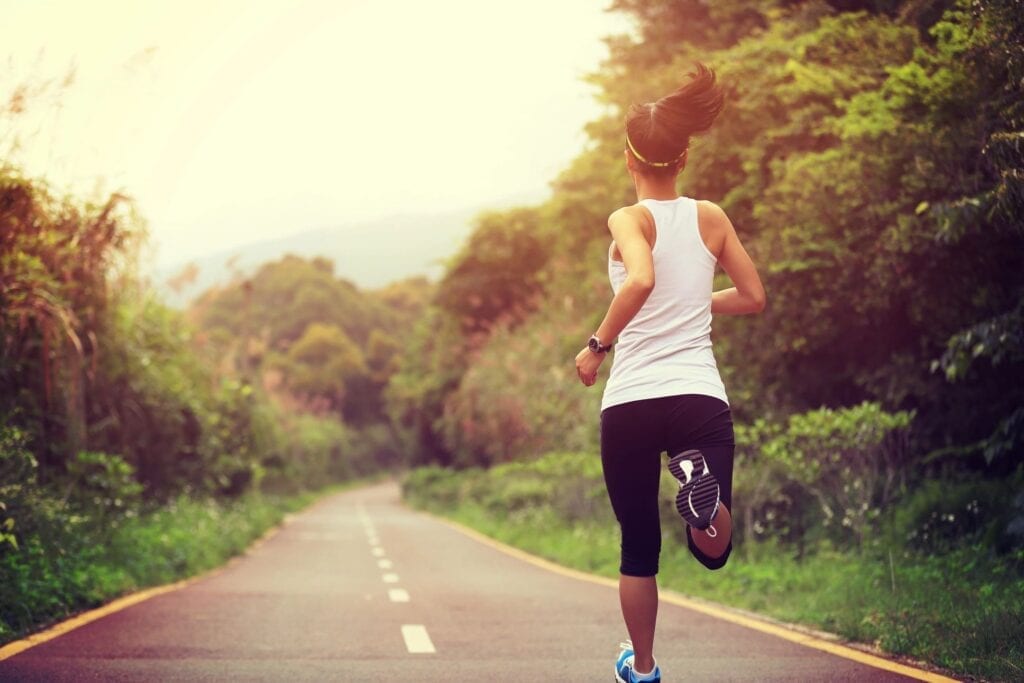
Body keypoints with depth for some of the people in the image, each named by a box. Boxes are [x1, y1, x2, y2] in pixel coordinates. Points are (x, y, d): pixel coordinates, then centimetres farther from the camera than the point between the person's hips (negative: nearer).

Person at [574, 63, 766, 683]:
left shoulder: (629, 220, -3)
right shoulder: (712, 218, 7)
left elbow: (640, 279, -24)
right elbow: (753, 298, 13)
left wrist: (597, 345, -12)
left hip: (630, 403, -1)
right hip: (701, 397, 1)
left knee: (639, 547, 16)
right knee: (714, 552, 7)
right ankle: (702, 479, -25)